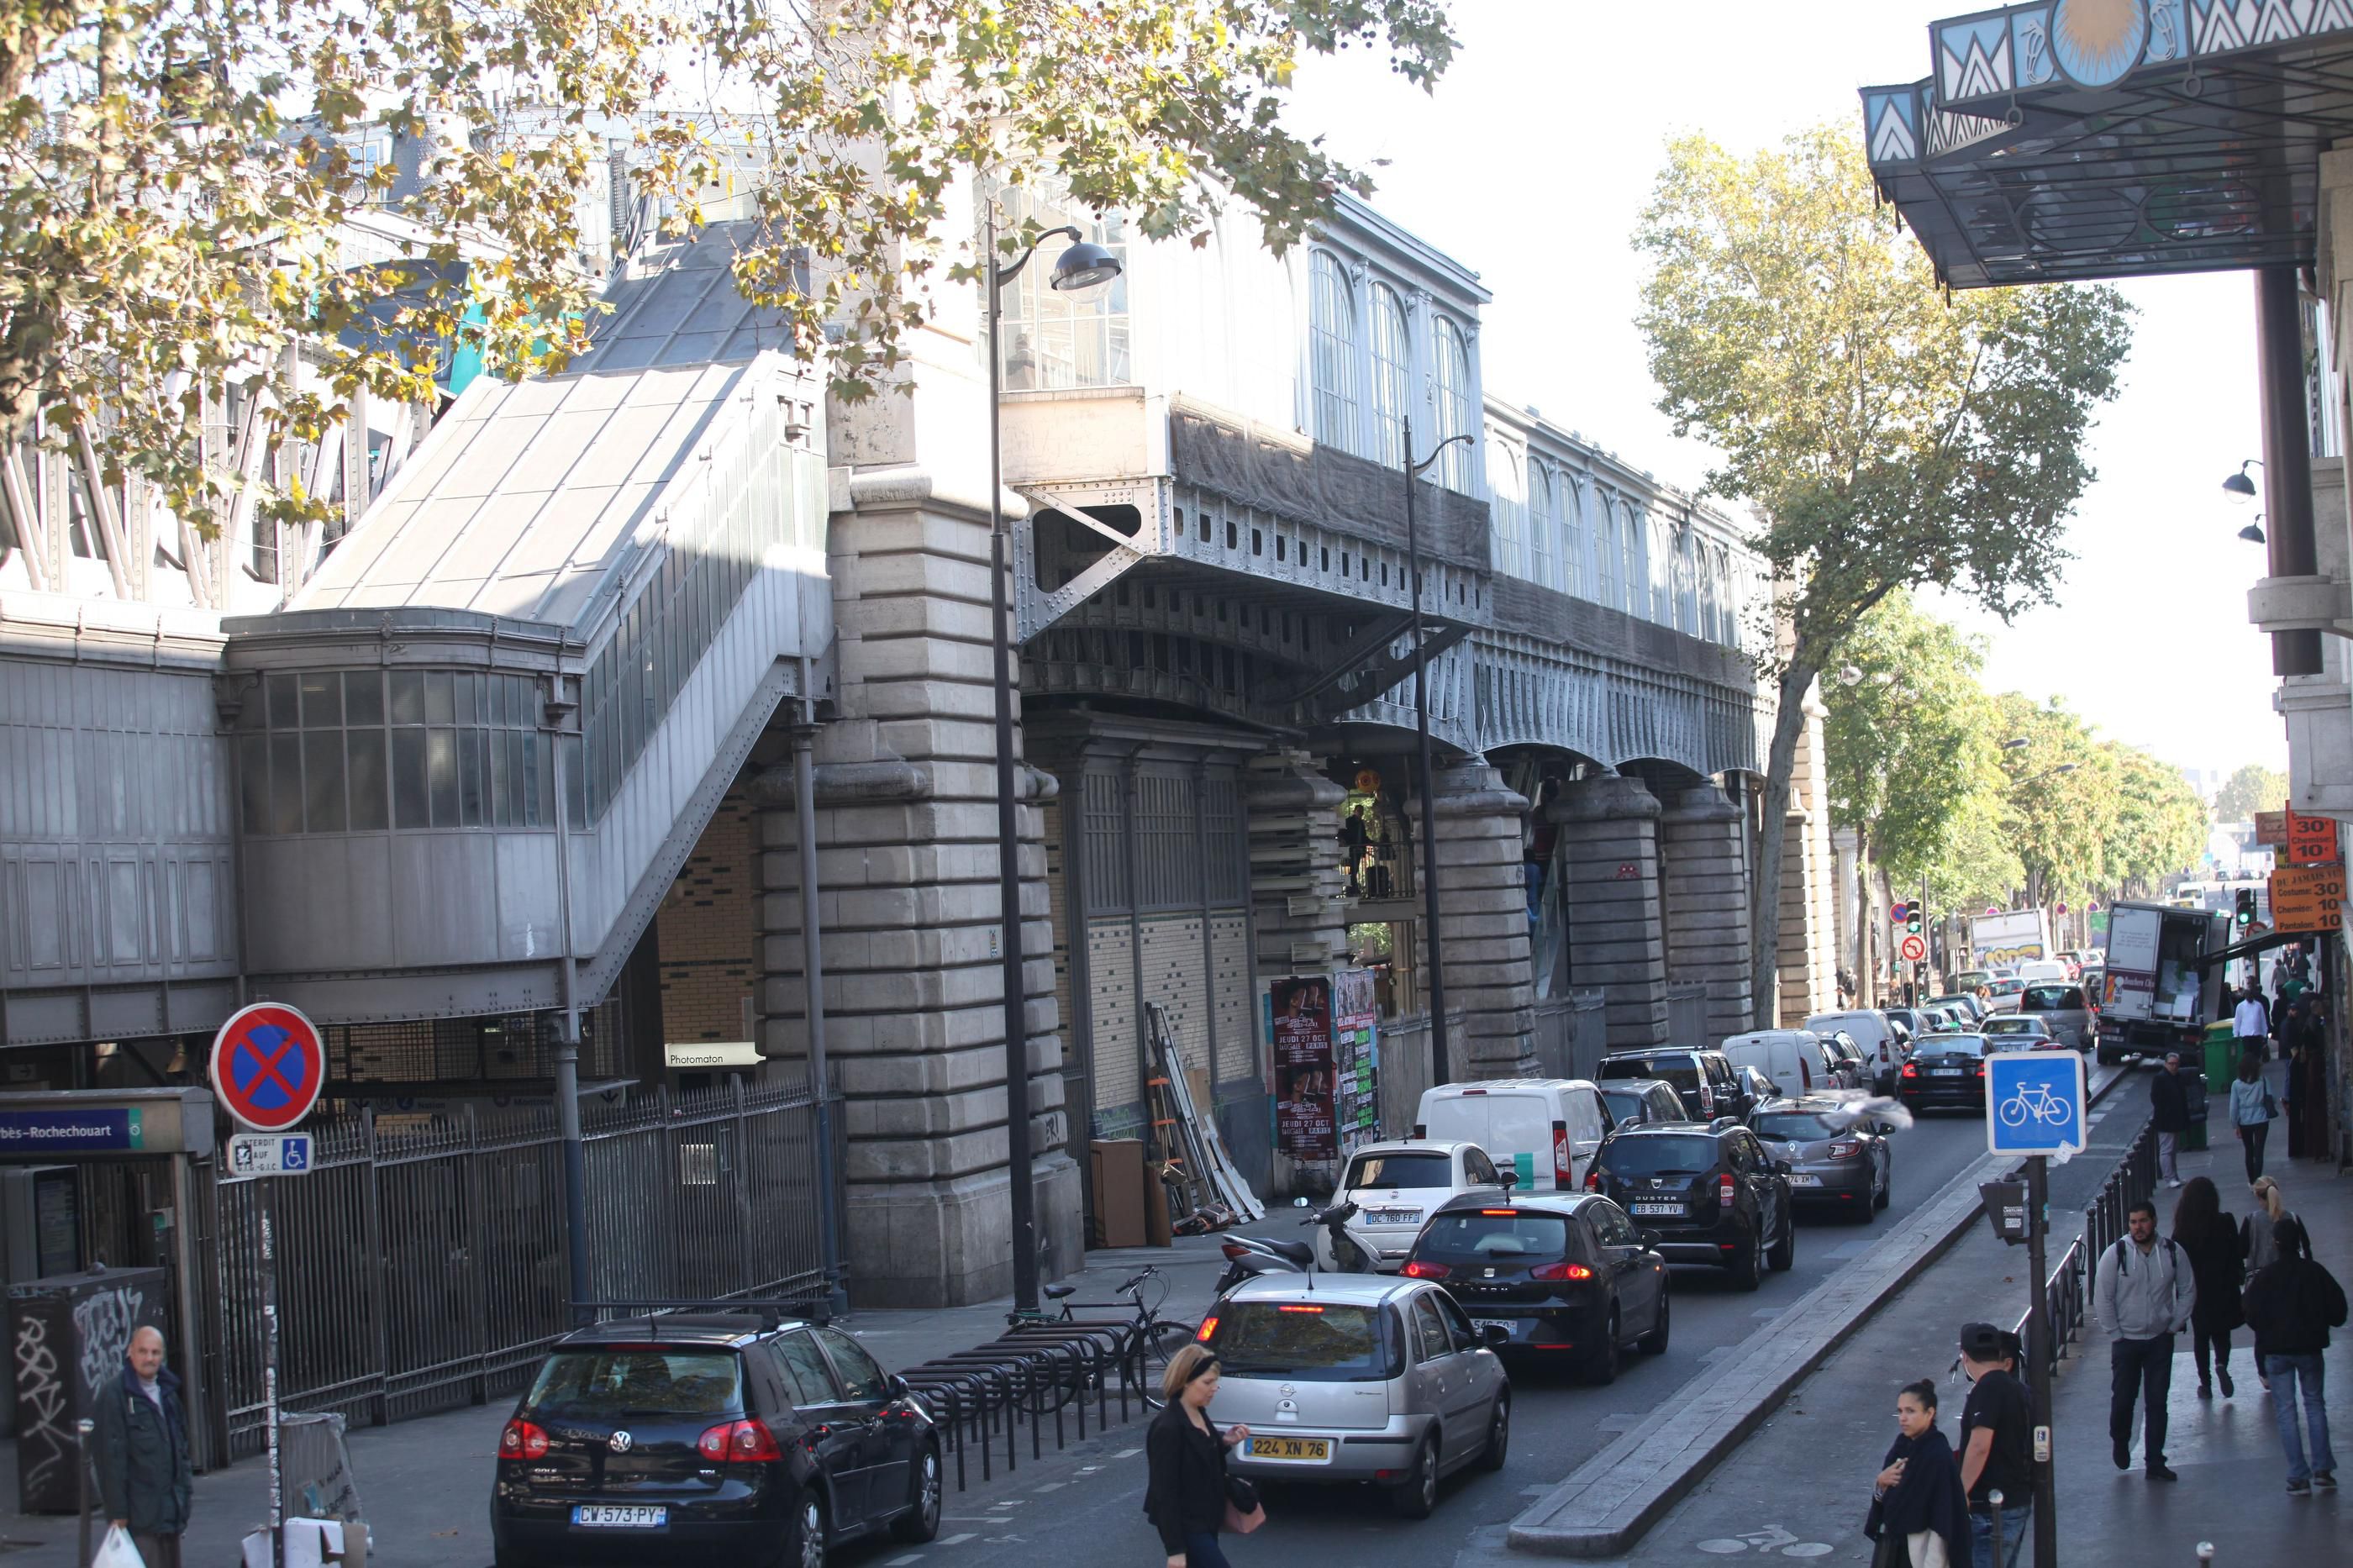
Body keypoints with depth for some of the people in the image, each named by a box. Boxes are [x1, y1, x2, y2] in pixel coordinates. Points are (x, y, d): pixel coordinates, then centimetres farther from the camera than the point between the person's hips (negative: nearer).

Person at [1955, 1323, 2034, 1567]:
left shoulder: (1988, 1388, -16)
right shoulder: (2020, 1390, 12)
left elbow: (1980, 1446, -25)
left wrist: (1961, 1492, -19)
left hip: (1990, 1509, -9)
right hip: (2019, 1501, 9)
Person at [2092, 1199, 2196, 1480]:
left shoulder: (2173, 1252, -3)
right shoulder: (2116, 1254, -9)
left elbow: (2188, 1291, 8)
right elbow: (2102, 1297, -6)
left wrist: (2174, 1325, 2)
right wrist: (2115, 1332, -6)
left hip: (2160, 1340, 2)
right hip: (2126, 1340, -1)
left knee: (2157, 1402, 3)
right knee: (2122, 1398, 0)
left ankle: (2155, 1462, 10)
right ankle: (2120, 1443, 29)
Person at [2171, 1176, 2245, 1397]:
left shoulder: (2183, 1229, -11)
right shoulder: (2225, 1223, -12)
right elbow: (2238, 1252, -7)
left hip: (2195, 1289, 0)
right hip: (2223, 1289, 0)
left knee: (2200, 1336, 14)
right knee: (2222, 1333, 15)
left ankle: (2205, 1383, 14)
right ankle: (2222, 1363, -13)